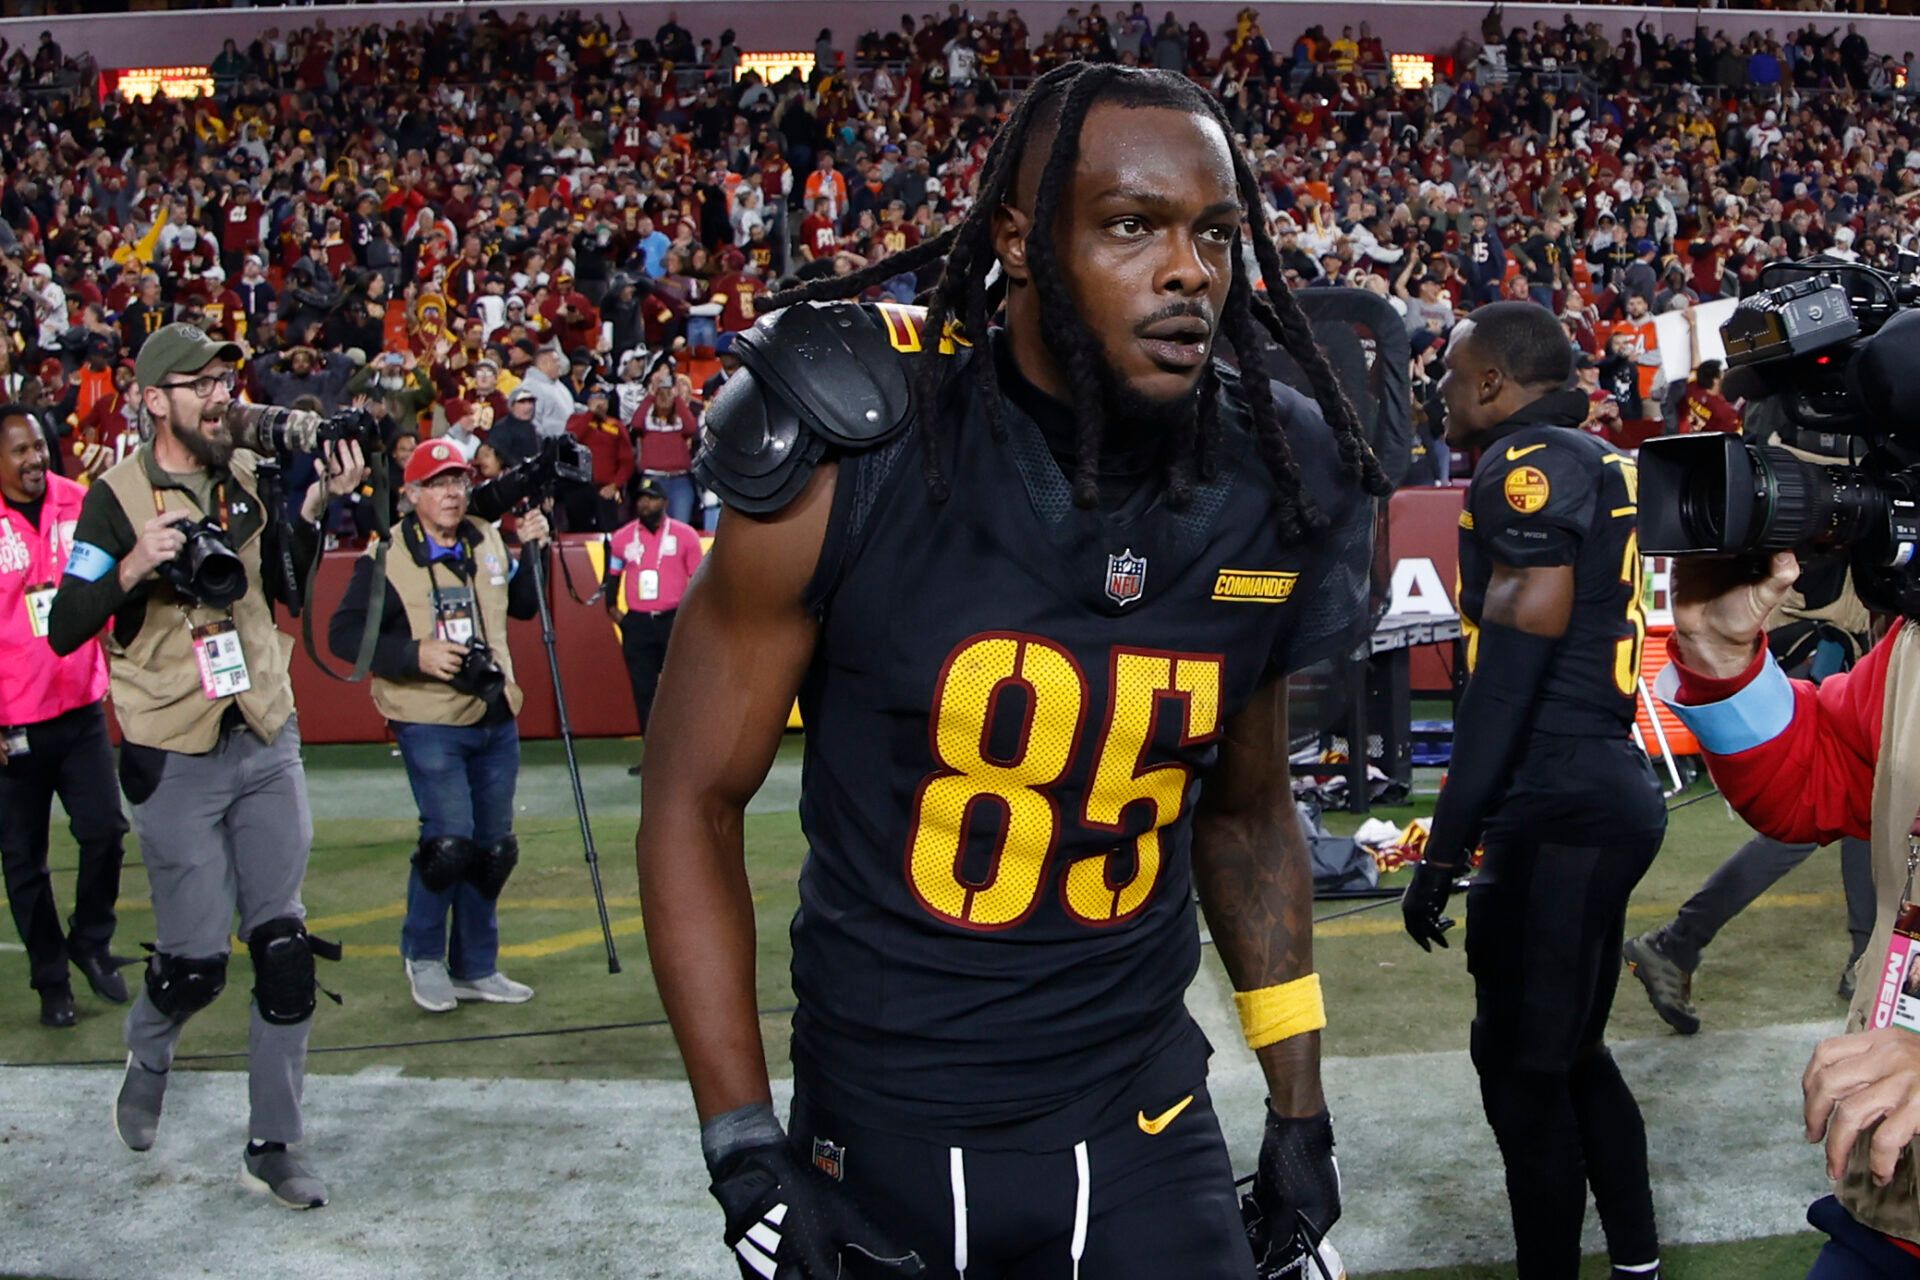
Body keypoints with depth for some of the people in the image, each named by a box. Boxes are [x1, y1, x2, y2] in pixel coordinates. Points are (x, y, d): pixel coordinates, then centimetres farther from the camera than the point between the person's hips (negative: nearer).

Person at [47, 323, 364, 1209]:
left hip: (267, 744, 5)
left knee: (285, 951, 3)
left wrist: (316, 505, 2)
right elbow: (64, 631, -13)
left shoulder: (250, 471, 5)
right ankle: (148, 1054, 37)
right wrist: (133, 566, -28)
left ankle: (272, 1148, 14)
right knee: (195, 964, 1)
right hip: (175, 762, -4)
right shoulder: (118, 498, -11)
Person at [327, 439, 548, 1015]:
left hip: (495, 719, 6)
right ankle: (422, 956, 9)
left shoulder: (488, 542, 10)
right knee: (449, 838, -14)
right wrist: (415, 655, -21)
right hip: (430, 723, -6)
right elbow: (344, 634, -11)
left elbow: (522, 606, 23)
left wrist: (533, 551, 7)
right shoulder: (387, 558, -8)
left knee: (493, 846, 10)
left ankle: (476, 968, 23)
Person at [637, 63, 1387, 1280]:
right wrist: (744, 1150, -12)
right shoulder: (851, 464, -16)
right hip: (877, 1139, -2)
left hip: (1142, 1133, 2)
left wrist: (1301, 1105, 10)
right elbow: (695, 800, -8)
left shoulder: (1262, 495, -5)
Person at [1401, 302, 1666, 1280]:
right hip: (1610, 790, 10)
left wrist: (1445, 845, -19)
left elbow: (1514, 669, -19)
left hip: (1560, 806, -10)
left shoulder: (1531, 463, -12)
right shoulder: (1597, 463, 16)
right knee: (1571, 1054, 20)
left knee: (1522, 1071, 0)